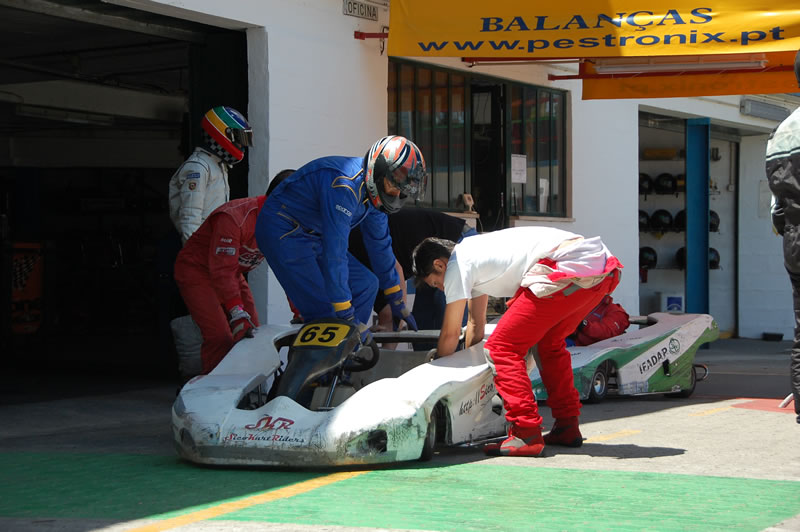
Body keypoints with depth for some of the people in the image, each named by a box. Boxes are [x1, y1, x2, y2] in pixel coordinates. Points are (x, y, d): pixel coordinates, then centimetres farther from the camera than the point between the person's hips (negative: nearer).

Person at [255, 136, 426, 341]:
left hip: (314, 236, 10)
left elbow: (380, 245, 14)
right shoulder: (344, 186, -30)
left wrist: (396, 301, 20)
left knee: (365, 285, 5)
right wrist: (346, 316, -32)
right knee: (323, 311, -19)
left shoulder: (373, 191, 0)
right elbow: (334, 253, -34)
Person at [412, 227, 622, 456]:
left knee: (501, 349, -2)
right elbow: (476, 322, 42)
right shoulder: (473, 255, 31)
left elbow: (450, 334, 12)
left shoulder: (457, 266, 4)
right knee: (550, 341, 30)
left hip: (569, 270, -10)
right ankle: (567, 428, 30)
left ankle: (526, 435, -8)